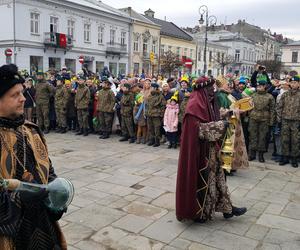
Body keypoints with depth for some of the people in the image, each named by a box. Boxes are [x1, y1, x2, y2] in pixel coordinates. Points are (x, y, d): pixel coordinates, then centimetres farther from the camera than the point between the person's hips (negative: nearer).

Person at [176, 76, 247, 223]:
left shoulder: (207, 103, 12)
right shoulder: (195, 105, -17)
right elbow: (198, 128, -24)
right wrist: (220, 125, -22)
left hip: (211, 151, 9)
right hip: (200, 151, -9)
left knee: (217, 176, 14)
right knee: (200, 179, 3)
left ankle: (227, 208, 25)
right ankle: (198, 213, 20)